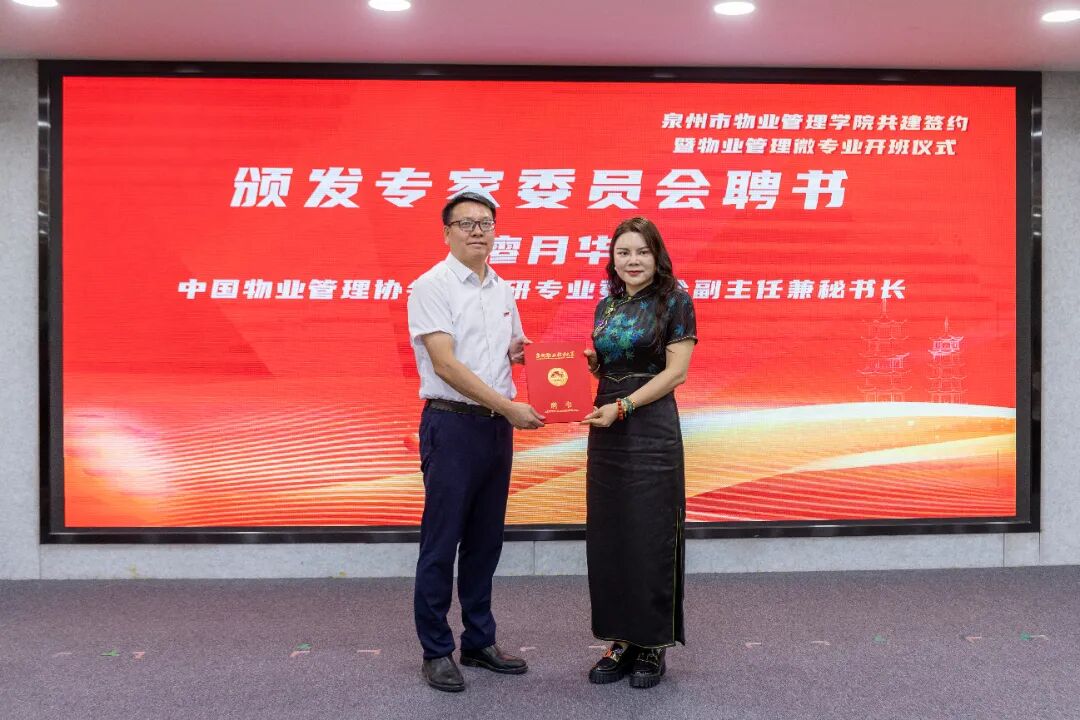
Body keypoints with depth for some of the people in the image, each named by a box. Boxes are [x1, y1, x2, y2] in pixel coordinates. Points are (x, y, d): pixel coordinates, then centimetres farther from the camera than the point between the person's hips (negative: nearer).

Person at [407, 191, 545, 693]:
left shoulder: (503, 291, 13)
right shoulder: (431, 287, -8)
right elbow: (447, 365, -17)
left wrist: (522, 352, -1)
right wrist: (509, 406, -19)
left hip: (498, 426, 7)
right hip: (452, 425, -7)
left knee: (485, 542, 13)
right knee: (441, 543, 1)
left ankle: (479, 641, 25)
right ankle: (436, 652, 13)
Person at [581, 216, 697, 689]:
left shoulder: (673, 300, -4)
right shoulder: (606, 306, 13)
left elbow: (676, 371, -11)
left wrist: (623, 406, -17)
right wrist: (589, 360, -2)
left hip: (651, 429, -6)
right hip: (607, 430, 6)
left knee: (650, 537, 0)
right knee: (606, 537, 6)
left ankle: (654, 645, 12)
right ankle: (621, 640, 18)